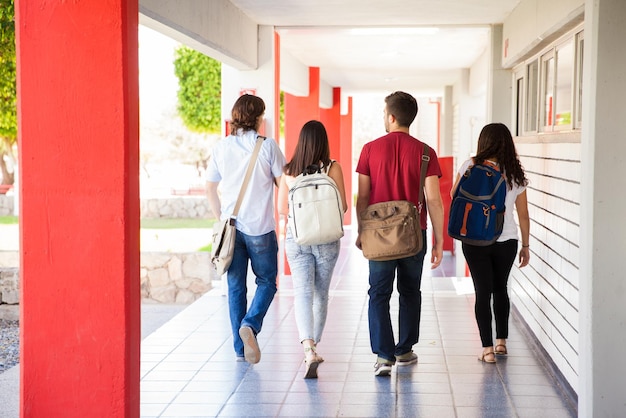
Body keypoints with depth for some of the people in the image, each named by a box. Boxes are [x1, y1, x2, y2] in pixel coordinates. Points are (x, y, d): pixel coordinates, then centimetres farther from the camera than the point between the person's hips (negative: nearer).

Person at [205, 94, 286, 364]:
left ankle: (240, 349, 14)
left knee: (235, 287, 11)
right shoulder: (267, 146, -6)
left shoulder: (221, 148, 3)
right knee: (266, 282, 12)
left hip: (231, 227, 3)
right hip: (260, 229, -3)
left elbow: (210, 188, 9)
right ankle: (250, 325, -12)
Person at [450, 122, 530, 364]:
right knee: (500, 289, 20)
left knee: (483, 292, 4)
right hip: (507, 241, 3)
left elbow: (454, 195, 6)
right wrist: (525, 246, 14)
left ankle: (488, 349, 3)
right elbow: (523, 214, 6)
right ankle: (501, 341, 28)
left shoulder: (472, 166, -6)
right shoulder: (516, 174, 2)